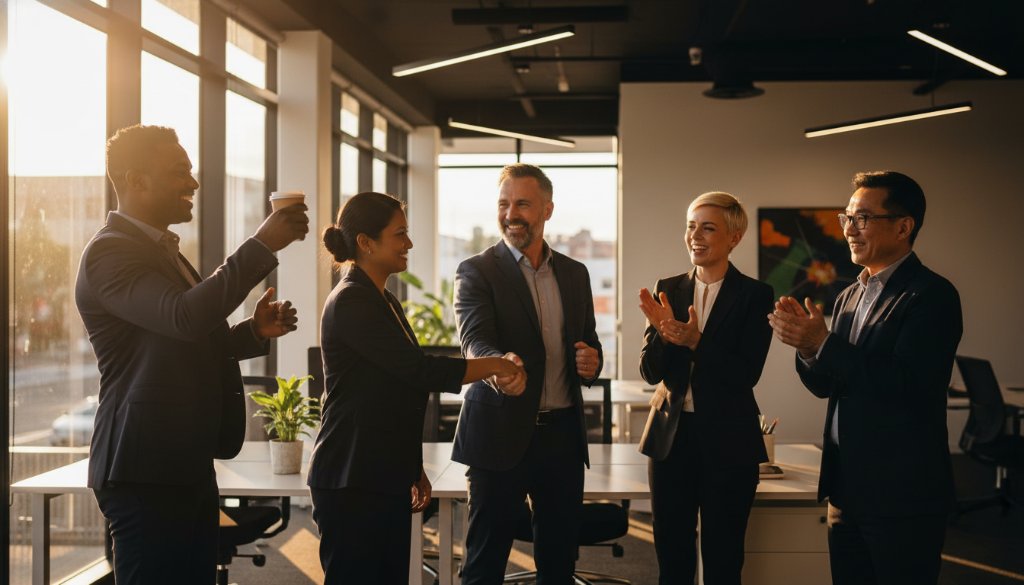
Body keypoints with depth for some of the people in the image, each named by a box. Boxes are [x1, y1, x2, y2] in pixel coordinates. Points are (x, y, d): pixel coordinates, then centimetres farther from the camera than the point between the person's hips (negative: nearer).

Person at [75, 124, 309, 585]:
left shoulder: (160, 250, 18)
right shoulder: (110, 252, -13)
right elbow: (185, 317, -30)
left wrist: (255, 332, 5)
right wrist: (262, 245, -25)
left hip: (186, 465, 9)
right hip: (145, 471, -9)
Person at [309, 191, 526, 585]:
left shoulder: (385, 301, 15)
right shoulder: (350, 302, -14)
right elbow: (420, 370, -21)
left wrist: (414, 470, 20)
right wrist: (494, 365, -12)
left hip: (386, 478, 9)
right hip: (352, 482, -9)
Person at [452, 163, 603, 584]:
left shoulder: (575, 273, 12)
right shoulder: (476, 273, -4)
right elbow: (475, 340, -19)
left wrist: (591, 362, -6)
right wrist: (499, 365, -41)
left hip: (563, 434, 4)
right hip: (501, 434, -4)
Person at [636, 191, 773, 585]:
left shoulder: (754, 295, -5)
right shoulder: (668, 289, 5)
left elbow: (748, 373, -13)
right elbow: (651, 372, 1)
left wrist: (696, 341, -26)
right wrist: (662, 331, -18)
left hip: (728, 439, -3)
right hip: (671, 435, 3)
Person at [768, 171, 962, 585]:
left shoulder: (932, 295, -13)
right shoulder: (849, 297, 12)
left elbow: (909, 385, -24)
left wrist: (823, 343, -24)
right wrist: (806, 344, -9)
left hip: (903, 495, -7)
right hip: (847, 489, 8)